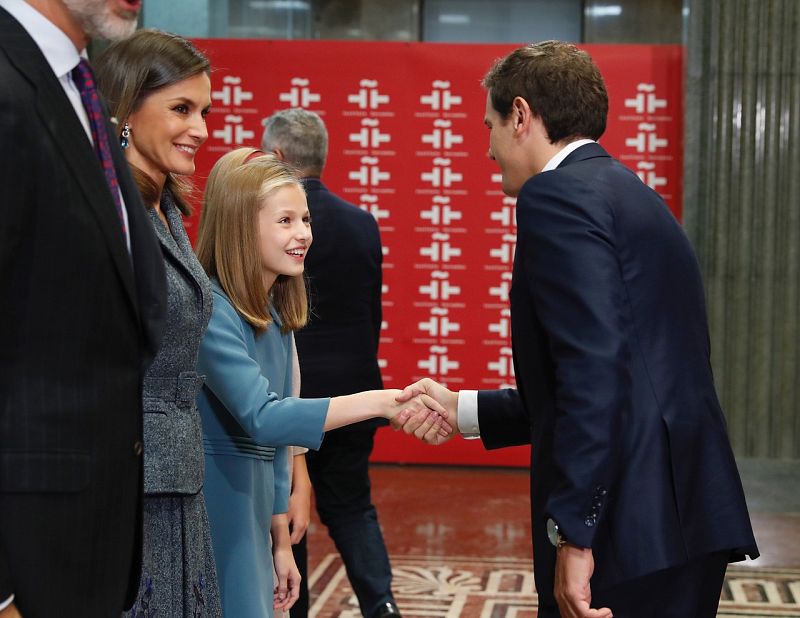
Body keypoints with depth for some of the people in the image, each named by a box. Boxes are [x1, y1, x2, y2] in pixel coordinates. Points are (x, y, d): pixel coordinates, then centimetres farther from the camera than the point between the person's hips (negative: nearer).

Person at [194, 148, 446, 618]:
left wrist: (280, 542, 16)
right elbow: (261, 418, -25)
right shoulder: (211, 310, -15)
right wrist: (379, 402, -28)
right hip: (212, 506, -8)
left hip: (253, 507, 8)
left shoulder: (277, 316, 11)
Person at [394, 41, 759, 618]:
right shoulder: (633, 197, 20)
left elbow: (595, 371, -21)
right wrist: (462, 409, 24)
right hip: (687, 518, 10)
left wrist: (573, 533, -20)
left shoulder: (556, 196, -10)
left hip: (630, 529, -9)